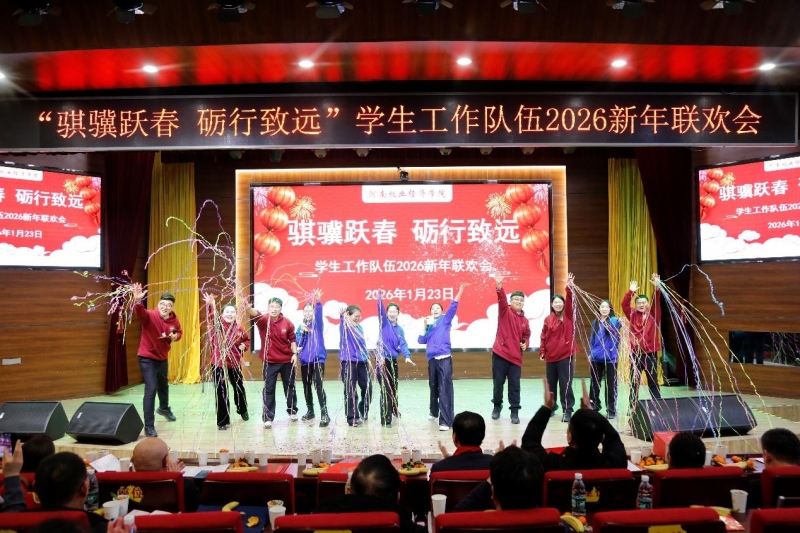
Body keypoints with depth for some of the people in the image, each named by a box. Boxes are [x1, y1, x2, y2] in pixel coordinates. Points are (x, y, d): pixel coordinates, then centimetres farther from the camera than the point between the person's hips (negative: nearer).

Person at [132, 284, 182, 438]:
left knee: (163, 386, 27)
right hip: (147, 358, -6)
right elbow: (139, 313, -46)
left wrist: (175, 336, -14)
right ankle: (149, 426, -3)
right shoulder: (150, 315, -24)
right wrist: (137, 301, -67)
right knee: (151, 390, -13)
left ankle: (164, 408, 57)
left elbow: (179, 332, 10)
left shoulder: (174, 320, -8)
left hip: (163, 358, 6)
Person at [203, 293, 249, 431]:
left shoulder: (239, 328, -1)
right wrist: (210, 305, -50)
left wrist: (244, 346, -5)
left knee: (239, 388, 20)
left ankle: (242, 410, 45)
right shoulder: (217, 325, -10)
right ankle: (223, 421, 7)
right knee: (221, 392, -3)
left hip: (234, 363, 4)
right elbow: (210, 317, -31)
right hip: (218, 363, -4)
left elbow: (247, 339, 16)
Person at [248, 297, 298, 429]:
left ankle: (292, 411, 34)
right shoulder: (263, 320, -13)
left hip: (287, 360, 2)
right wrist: (247, 307, -57)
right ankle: (268, 418, 8)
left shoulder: (287, 323, -7)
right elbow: (255, 314, -36)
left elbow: (292, 339, 4)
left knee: (289, 386, 15)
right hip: (270, 361, -2)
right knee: (268, 389, 0)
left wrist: (295, 353, -5)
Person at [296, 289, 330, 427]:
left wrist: (318, 302, -44)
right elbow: (298, 343, 1)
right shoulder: (301, 326, 10)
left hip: (318, 358, -5)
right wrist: (302, 331, -13)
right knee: (306, 386, 14)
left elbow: (319, 313, -25)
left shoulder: (318, 323, -2)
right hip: (305, 359, 5)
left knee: (318, 385, -15)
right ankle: (310, 411, 30)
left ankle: (324, 415, -15)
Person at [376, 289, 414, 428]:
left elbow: (403, 345, -2)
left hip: (393, 361, 5)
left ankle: (394, 410, 37)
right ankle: (385, 420, -2)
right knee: (385, 390, -7)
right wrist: (380, 299, -35)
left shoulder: (400, 330, 10)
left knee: (393, 388, 17)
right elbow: (380, 311, -19)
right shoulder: (384, 323, -2)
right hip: (382, 360, -5)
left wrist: (407, 356, -19)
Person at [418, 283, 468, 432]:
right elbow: (421, 340, 10)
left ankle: (446, 421, -13)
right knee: (433, 388, 18)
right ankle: (434, 412, 40)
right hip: (432, 360, 5)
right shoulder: (429, 325, 18)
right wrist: (425, 326, 4)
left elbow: (453, 306, -7)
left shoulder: (445, 320, 6)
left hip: (444, 359, -5)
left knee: (445, 389, -10)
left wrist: (460, 290, -18)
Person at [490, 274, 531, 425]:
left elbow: (526, 335, 24)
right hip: (500, 353, -3)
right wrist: (499, 286, -38)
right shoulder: (505, 311, -2)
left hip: (516, 356, 3)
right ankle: (497, 406, 24)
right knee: (498, 382, 4)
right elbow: (501, 300, -20)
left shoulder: (525, 321, 11)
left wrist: (525, 344, 2)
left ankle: (514, 412, 10)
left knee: (514, 385, 2)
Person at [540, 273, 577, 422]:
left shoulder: (567, 316, -1)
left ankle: (567, 411, 2)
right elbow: (544, 337, 7)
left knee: (565, 383, -4)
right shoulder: (548, 319, 3)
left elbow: (570, 302, -18)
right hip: (551, 356, 3)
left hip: (565, 354, -3)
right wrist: (542, 351, 3)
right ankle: (551, 407, 28)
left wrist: (569, 288, -30)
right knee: (551, 383, 13)